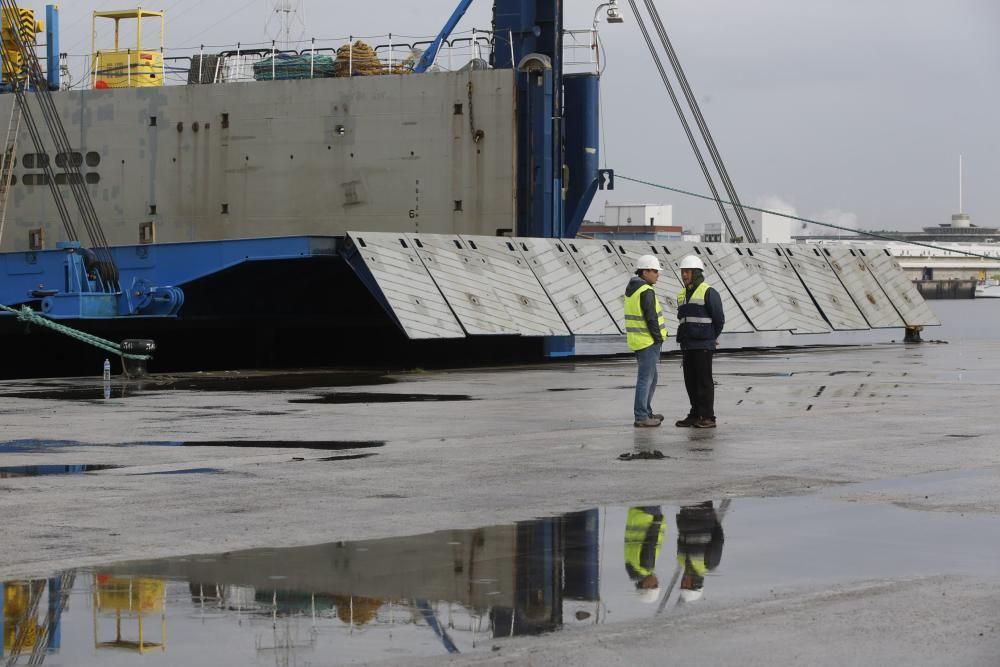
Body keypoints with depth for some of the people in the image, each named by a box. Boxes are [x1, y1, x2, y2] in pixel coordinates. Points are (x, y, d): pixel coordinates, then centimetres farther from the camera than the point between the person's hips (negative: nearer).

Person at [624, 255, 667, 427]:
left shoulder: (631, 289, 13)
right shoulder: (646, 292, -17)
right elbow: (651, 318, -19)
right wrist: (659, 338, -10)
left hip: (637, 340, 10)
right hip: (648, 342, -10)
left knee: (650, 378, 19)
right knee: (645, 379, -5)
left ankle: (646, 412, 26)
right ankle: (641, 417, -2)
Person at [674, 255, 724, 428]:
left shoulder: (709, 293, -8)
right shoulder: (682, 295, 15)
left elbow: (719, 319, -5)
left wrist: (711, 338, 4)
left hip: (703, 345, -7)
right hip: (688, 346, 7)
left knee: (704, 381, -6)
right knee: (691, 381, 8)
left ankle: (708, 417, -4)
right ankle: (695, 415, 15)